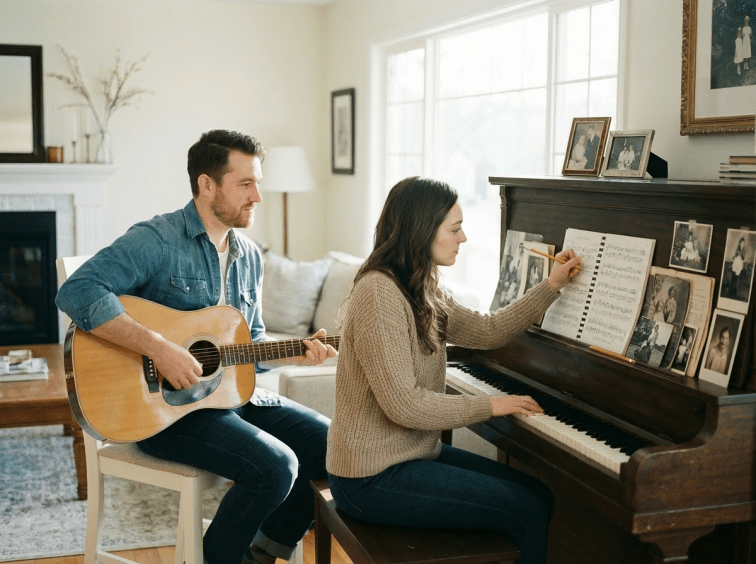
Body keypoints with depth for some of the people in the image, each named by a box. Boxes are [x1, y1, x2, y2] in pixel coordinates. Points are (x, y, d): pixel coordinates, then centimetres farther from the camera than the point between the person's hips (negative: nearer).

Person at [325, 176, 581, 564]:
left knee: (538, 494, 4)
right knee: (528, 511, -12)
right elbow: (403, 405, -25)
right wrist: (489, 406, -15)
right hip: (374, 479, -10)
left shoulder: (419, 292, 10)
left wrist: (552, 285, 14)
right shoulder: (379, 293, -21)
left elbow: (487, 332, 15)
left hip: (414, 453, 10)